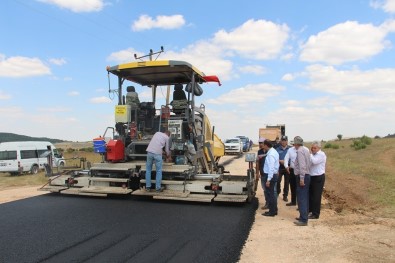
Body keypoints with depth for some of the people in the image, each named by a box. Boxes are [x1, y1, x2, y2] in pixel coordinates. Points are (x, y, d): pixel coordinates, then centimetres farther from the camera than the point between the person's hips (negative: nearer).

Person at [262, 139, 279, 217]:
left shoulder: (270, 154, -22)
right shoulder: (274, 151, 9)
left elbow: (271, 167, -25)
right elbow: (277, 164, 16)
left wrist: (268, 180, -25)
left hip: (269, 175, -10)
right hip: (274, 174, 10)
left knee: (270, 194, 1)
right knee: (272, 193, 19)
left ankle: (272, 212, 11)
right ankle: (274, 210, 30)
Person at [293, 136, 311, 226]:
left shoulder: (300, 151, -16)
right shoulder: (306, 149, 12)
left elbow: (302, 165, -23)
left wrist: (301, 178, -23)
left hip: (301, 177, -10)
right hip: (307, 175, 10)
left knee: (301, 198, -7)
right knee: (305, 198, 16)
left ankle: (303, 220, -5)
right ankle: (304, 216, 26)